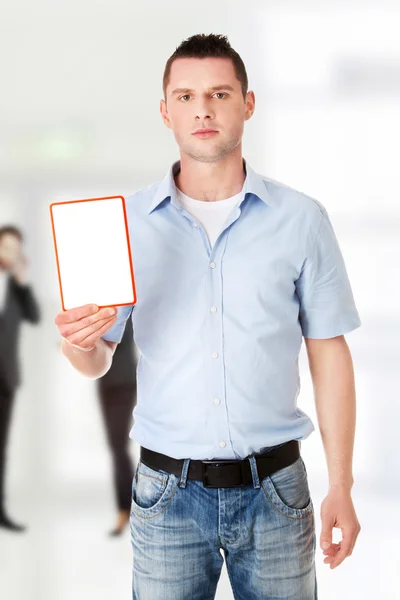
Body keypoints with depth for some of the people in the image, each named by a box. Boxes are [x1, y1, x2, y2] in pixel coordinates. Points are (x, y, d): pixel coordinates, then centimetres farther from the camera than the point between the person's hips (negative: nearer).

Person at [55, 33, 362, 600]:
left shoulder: (301, 219, -1)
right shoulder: (126, 221, 1)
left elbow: (329, 353, 2)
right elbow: (97, 362, 5)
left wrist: (341, 487, 0)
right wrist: (78, 342, -19)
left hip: (274, 490, 0)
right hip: (168, 492, 1)